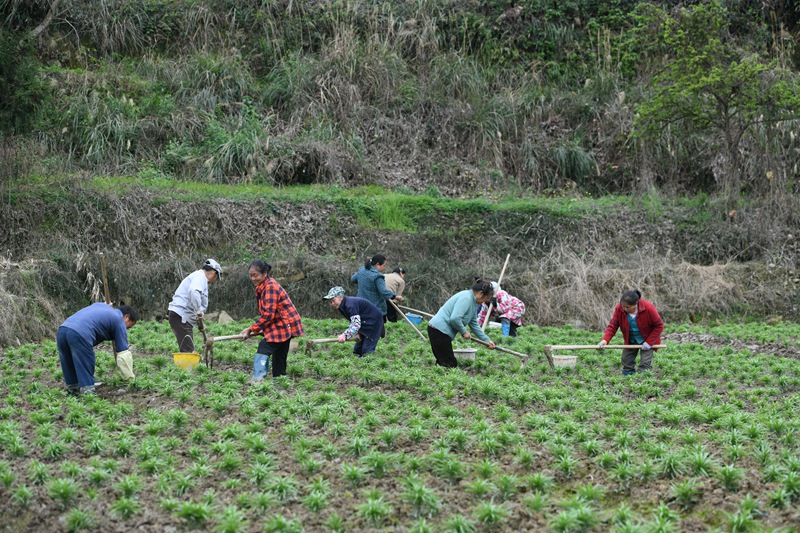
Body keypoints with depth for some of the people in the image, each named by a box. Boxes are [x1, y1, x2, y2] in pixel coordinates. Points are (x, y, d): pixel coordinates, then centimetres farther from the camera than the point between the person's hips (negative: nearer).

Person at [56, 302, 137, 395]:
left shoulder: (101, 305, 32)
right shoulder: (119, 321, 12)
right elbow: (124, 355, 10)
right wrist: (130, 379, 16)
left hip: (62, 329, 8)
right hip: (79, 334, -8)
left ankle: (73, 390, 32)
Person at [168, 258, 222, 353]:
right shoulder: (200, 276, -7)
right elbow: (193, 291, -30)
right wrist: (198, 311, -27)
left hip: (185, 318, 10)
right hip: (181, 316, -10)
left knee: (189, 350, 13)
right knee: (187, 350, -15)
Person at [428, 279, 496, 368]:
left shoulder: (472, 302, 17)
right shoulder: (466, 298, -16)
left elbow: (474, 324, 23)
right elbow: (455, 318, -27)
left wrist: (487, 340, 19)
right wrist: (464, 331, -11)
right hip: (439, 331, -11)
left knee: (442, 363, 13)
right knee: (450, 364, -7)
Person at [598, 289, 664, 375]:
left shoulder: (648, 308, -29)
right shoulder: (619, 309, -21)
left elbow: (659, 326, -18)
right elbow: (612, 326, -19)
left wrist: (649, 342, -21)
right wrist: (605, 340, -36)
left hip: (647, 340, -4)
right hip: (630, 340, 4)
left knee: (645, 365, -13)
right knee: (626, 364, 3)